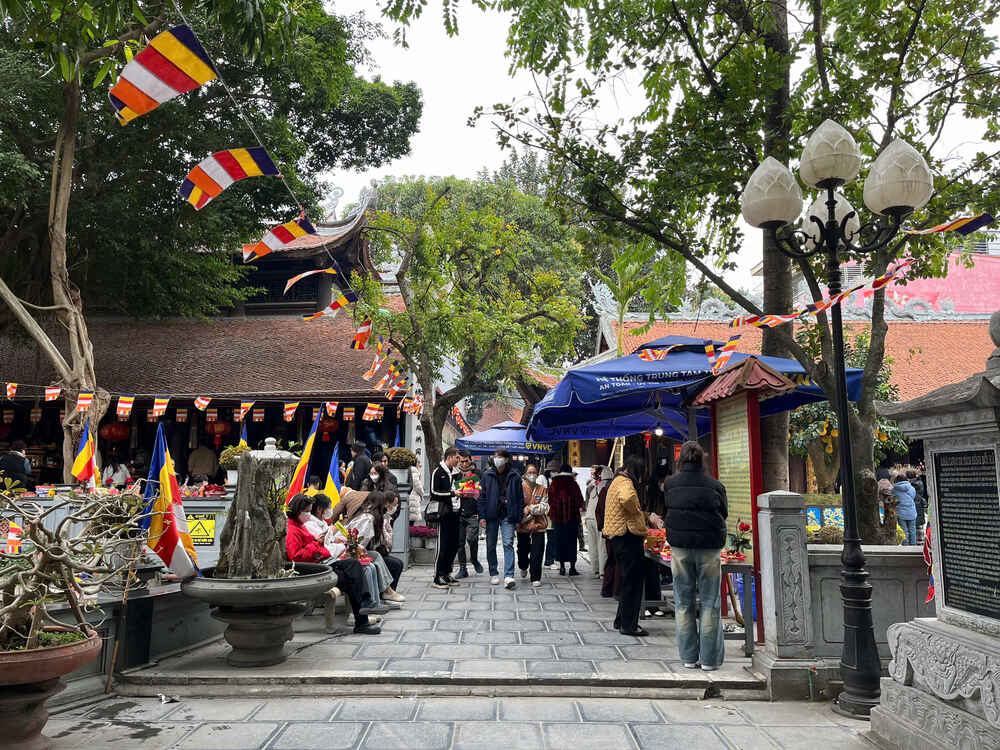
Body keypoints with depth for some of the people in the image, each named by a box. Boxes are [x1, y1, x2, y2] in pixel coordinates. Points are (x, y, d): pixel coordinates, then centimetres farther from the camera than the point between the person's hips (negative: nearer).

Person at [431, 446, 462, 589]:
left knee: (454, 544, 10)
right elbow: (434, 493, -14)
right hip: (443, 514, -8)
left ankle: (447, 574, 20)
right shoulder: (438, 472, -7)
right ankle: (437, 578, 1)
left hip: (454, 513, 8)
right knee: (442, 546, -5)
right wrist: (452, 494, -16)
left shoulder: (453, 472, 17)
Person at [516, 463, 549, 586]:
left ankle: (536, 578, 7)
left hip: (538, 525, 0)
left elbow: (545, 507, -2)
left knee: (537, 553, -4)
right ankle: (523, 567, 44)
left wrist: (530, 508, -13)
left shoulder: (542, 489, 5)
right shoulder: (520, 487, -1)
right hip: (523, 525, 0)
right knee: (522, 550, 12)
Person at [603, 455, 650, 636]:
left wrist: (644, 515, 22)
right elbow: (627, 498, -37)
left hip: (618, 537, 11)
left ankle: (621, 621, 24)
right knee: (633, 582, -3)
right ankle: (628, 625, 3)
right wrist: (636, 511, -19)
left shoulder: (617, 481, 19)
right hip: (627, 537, -11)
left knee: (628, 580, 18)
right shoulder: (625, 482, -14)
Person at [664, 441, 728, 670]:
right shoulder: (715, 485, -1)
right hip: (709, 547, -1)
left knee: (684, 602, 10)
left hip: (680, 546, 1)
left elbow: (666, 511, 8)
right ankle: (709, 658, 9)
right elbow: (724, 512, 8)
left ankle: (688, 657, 14)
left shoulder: (670, 484, 2)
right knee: (709, 602, 7)